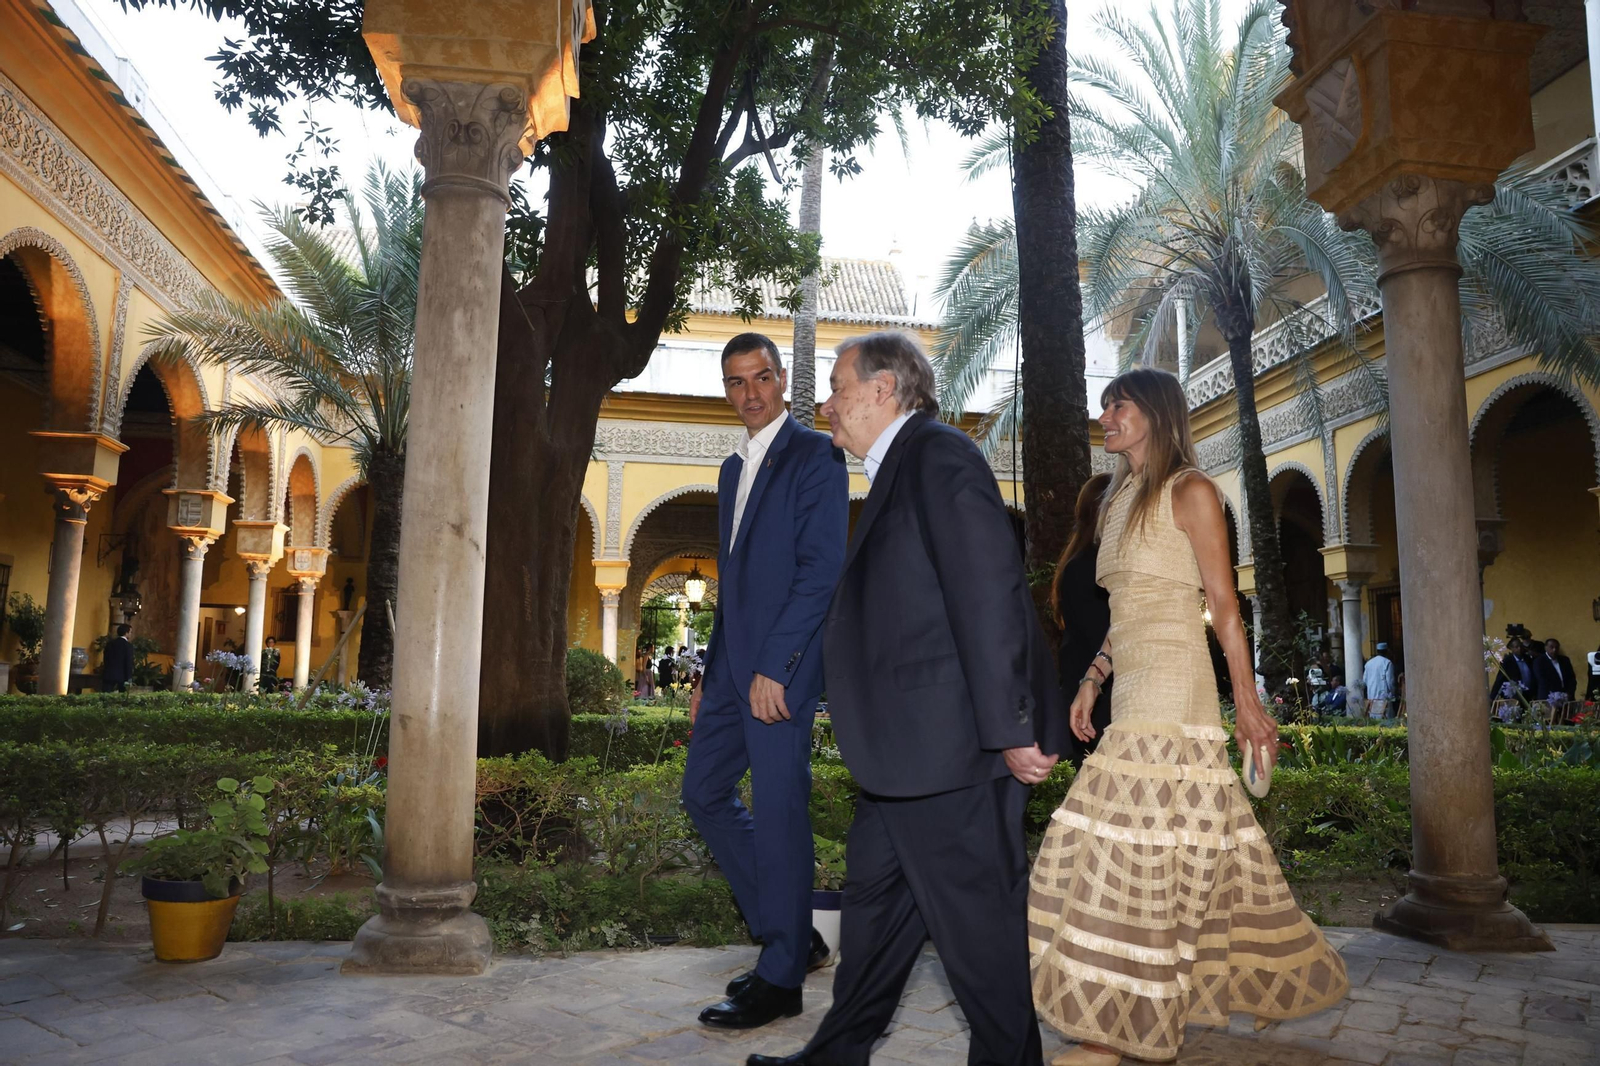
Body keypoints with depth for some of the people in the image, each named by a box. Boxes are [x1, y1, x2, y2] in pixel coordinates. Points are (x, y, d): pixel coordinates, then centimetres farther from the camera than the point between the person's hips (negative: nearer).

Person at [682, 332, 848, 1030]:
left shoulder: (814, 456, -6)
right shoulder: (733, 469, 20)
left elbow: (821, 567, -14)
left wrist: (774, 667, -19)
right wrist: (709, 675, 18)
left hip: (782, 664, -9)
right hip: (733, 663, 9)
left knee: (778, 809, -4)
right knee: (705, 794, 12)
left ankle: (781, 979, 10)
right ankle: (792, 934, 25)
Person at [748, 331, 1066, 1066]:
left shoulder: (939, 455, -12)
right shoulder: (899, 470, 18)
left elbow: (989, 593, -20)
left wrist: (1012, 729, -22)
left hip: (951, 745, -10)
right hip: (907, 751, 11)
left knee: (977, 914, 4)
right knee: (876, 894, 20)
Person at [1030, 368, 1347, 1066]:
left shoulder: (1190, 491, -3)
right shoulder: (1120, 501, 19)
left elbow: (1223, 602, -7)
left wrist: (1247, 701, -10)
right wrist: (1091, 681, 14)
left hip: (1172, 692, -8)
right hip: (1131, 693, 8)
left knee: (1138, 848, -9)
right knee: (1173, 849, 11)